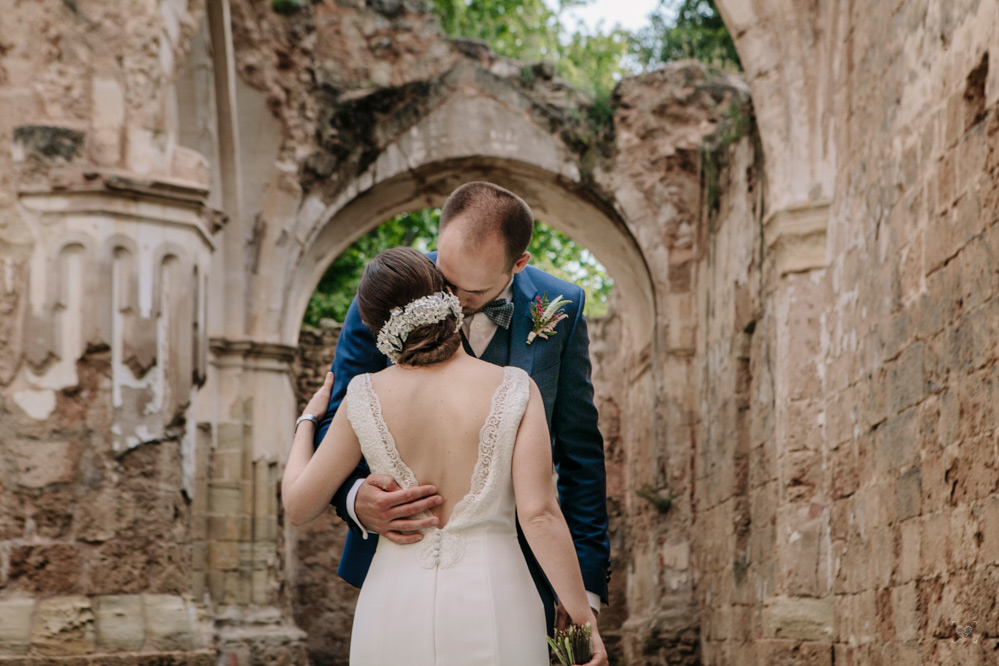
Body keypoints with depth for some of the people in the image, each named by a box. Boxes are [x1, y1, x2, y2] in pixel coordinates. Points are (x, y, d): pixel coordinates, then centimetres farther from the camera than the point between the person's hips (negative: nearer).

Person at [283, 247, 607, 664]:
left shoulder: (366, 398, 0)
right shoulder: (513, 391, -4)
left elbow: (298, 506, 7)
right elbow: (539, 513, -12)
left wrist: (308, 421, 24)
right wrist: (583, 618, -6)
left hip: (396, 615, 2)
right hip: (490, 609, -1)